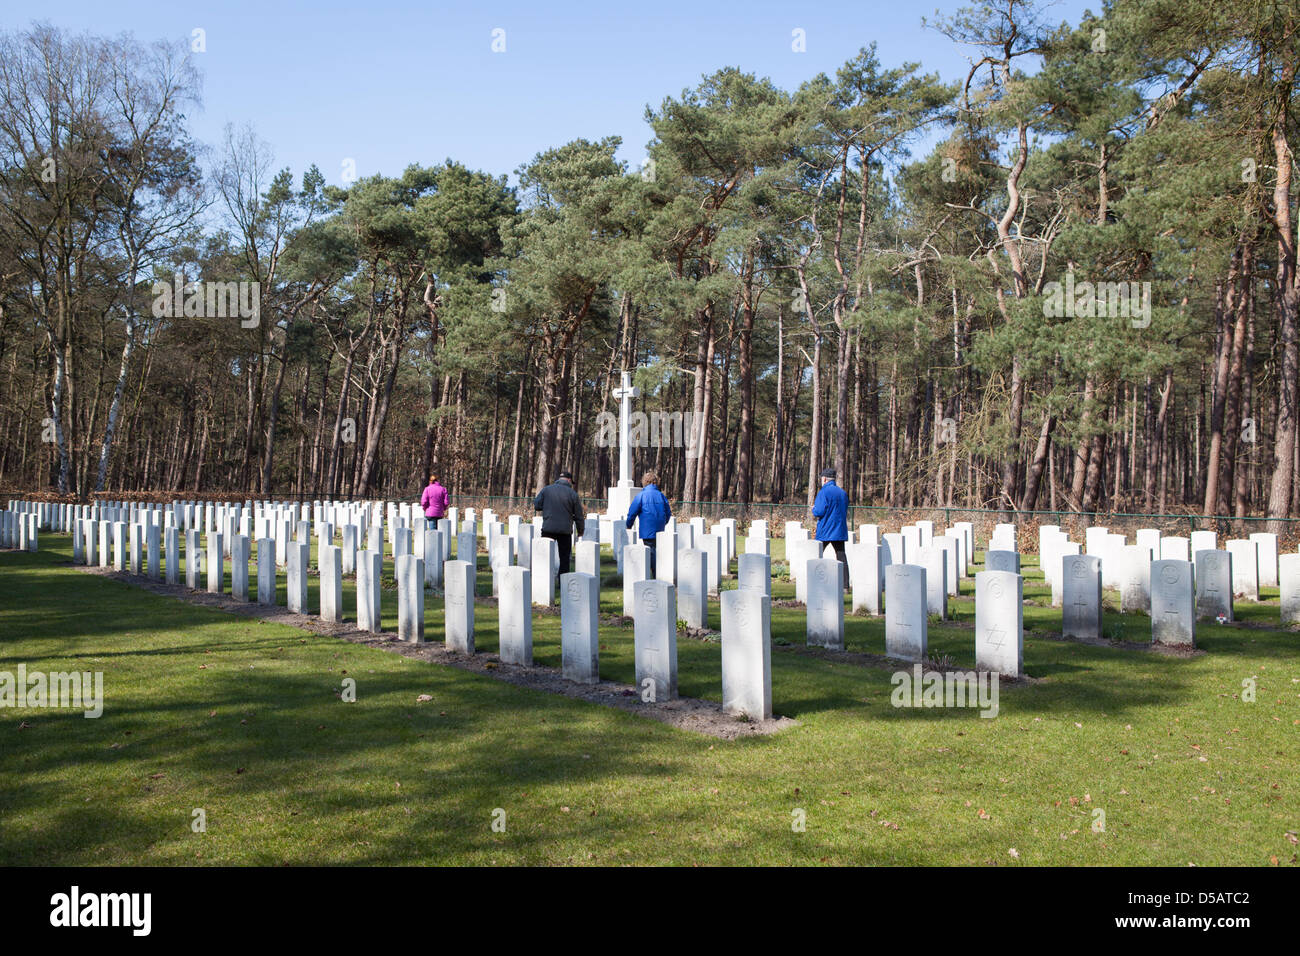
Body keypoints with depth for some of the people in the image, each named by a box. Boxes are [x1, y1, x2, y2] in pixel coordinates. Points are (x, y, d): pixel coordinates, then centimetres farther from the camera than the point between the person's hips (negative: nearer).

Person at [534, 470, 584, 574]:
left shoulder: (546, 489, 2)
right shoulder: (573, 494, -1)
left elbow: (536, 506, 1)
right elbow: (579, 516, 2)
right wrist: (580, 532, 13)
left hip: (548, 528, 1)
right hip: (565, 530, -1)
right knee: (565, 558, 9)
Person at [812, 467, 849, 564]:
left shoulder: (824, 492, -12)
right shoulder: (842, 492, 11)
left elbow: (819, 512, -17)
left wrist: (813, 509, 4)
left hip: (825, 531, -6)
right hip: (840, 531, 6)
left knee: (816, 555, 5)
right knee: (841, 554, 5)